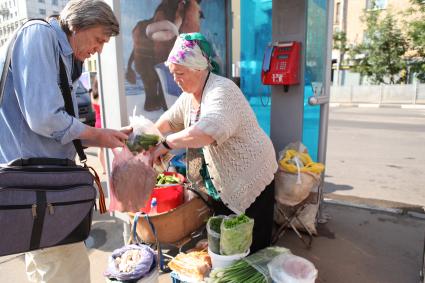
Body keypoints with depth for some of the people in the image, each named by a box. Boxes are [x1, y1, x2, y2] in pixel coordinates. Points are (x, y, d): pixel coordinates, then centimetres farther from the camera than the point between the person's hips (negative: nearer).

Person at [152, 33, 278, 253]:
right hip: (220, 183, 9)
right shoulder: (189, 95, 5)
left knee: (251, 249, 5)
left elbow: (207, 131, -40)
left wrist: (166, 143, -31)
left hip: (249, 180, -8)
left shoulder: (222, 91, -24)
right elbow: (170, 119, 18)